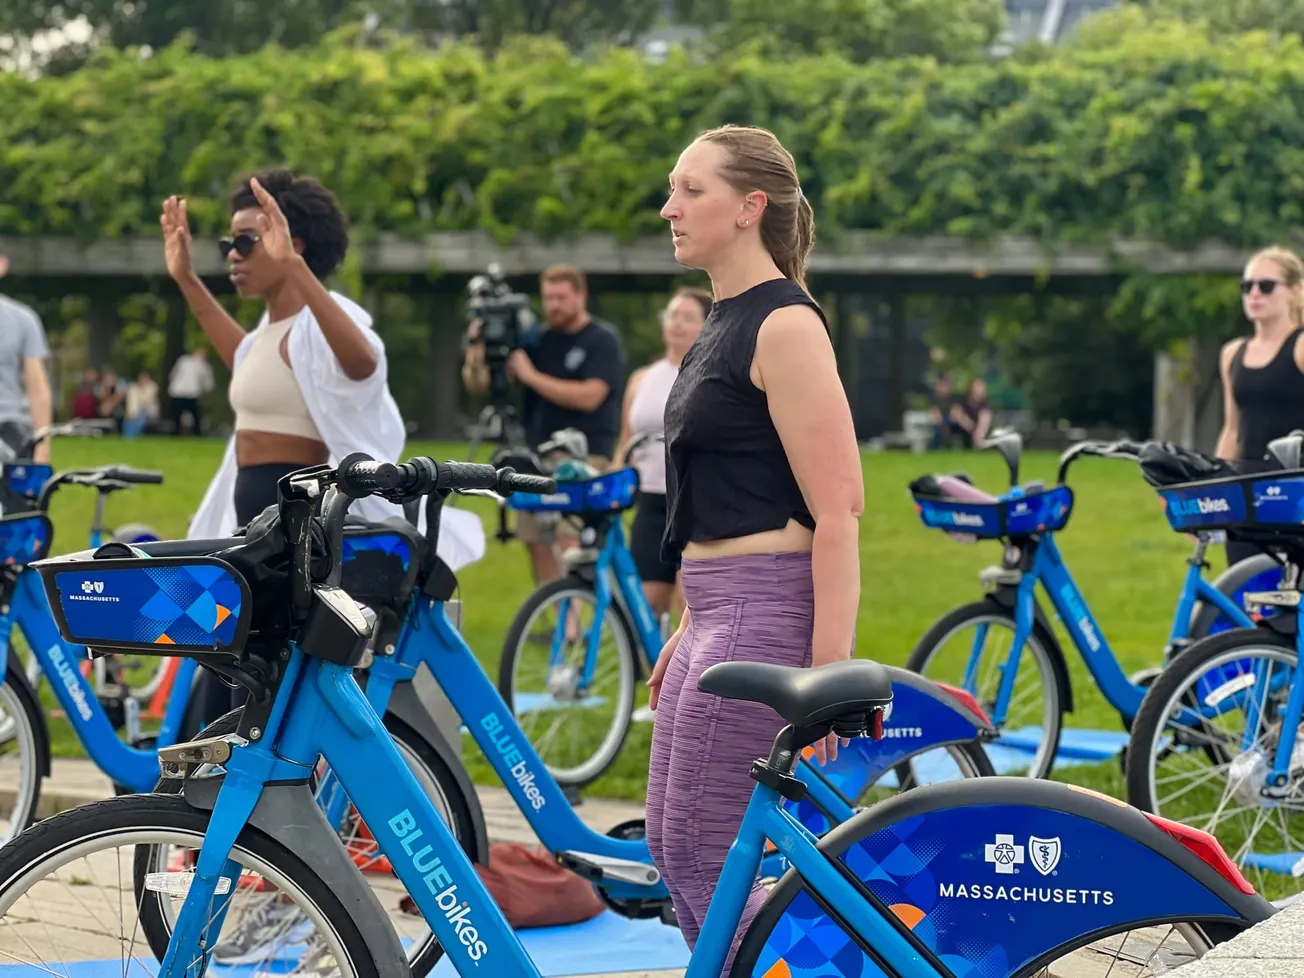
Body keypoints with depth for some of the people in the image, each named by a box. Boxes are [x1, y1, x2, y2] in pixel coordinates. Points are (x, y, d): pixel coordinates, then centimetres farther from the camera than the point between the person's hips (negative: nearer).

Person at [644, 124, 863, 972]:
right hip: (718, 614, 10)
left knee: (701, 858, -7)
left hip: (766, 615, -10)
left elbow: (838, 511, -18)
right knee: (672, 848, 13)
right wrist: (690, 627, 23)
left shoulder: (785, 325, -13)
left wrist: (829, 670, -23)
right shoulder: (726, 323, 16)